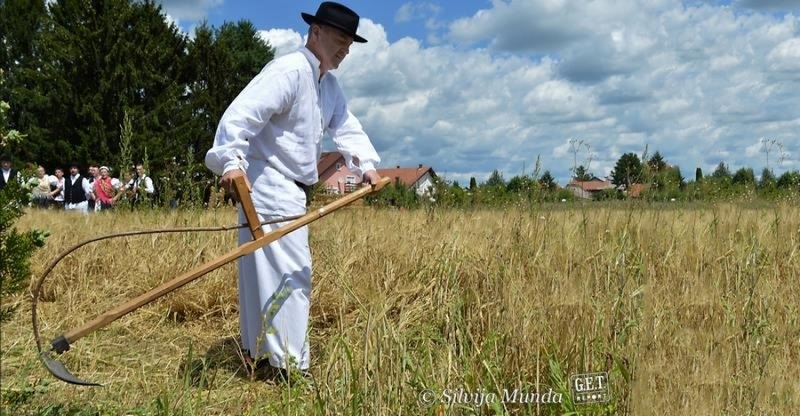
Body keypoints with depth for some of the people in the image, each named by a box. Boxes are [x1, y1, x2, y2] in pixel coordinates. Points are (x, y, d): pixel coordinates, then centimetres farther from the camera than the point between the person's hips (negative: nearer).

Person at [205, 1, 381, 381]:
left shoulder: (328, 83, 15)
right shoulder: (288, 71, -16)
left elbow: (345, 126, 8)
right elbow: (242, 113, -27)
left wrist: (366, 163, -9)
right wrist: (231, 160, -41)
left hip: (290, 189, 10)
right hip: (266, 185, -10)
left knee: (268, 272, 17)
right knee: (290, 272, -11)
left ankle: (259, 352, 30)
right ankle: (287, 364, -5)